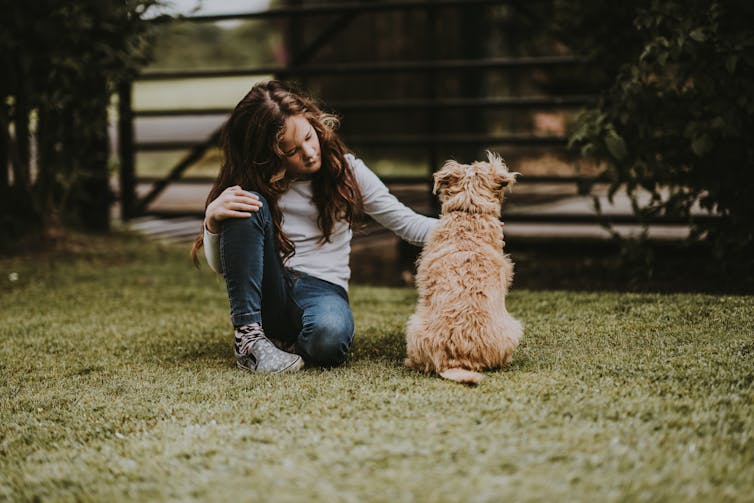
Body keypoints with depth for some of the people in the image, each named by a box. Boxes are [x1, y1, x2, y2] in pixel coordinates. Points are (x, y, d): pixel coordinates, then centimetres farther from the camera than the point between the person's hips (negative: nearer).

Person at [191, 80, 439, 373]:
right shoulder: (254, 183, 2)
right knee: (249, 206, -23)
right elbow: (219, 266, 1)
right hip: (265, 293, 2)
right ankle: (248, 335, -22)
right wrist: (212, 220, -19)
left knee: (330, 333, -40)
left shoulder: (346, 170, 2)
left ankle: (287, 344, -5)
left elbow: (409, 224, 3)